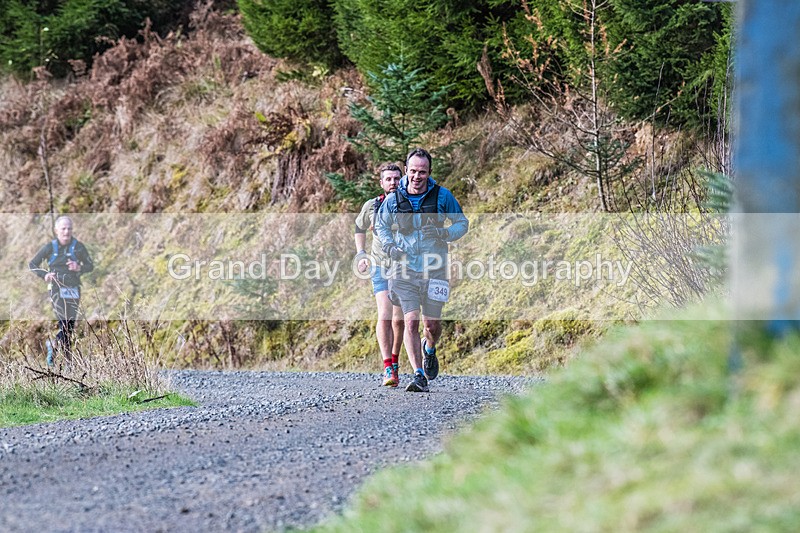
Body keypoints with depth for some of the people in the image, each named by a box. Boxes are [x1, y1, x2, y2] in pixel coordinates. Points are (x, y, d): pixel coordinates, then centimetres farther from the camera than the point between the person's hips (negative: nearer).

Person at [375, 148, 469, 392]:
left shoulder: (442, 196, -3)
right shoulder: (393, 200, -1)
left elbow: (462, 223, 8)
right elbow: (381, 226, 16)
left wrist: (446, 234, -13)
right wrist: (389, 246, -4)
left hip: (434, 269, 0)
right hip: (404, 270, 0)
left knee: (432, 324, 5)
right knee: (411, 321, -11)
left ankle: (429, 349, 41)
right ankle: (419, 376, -8)